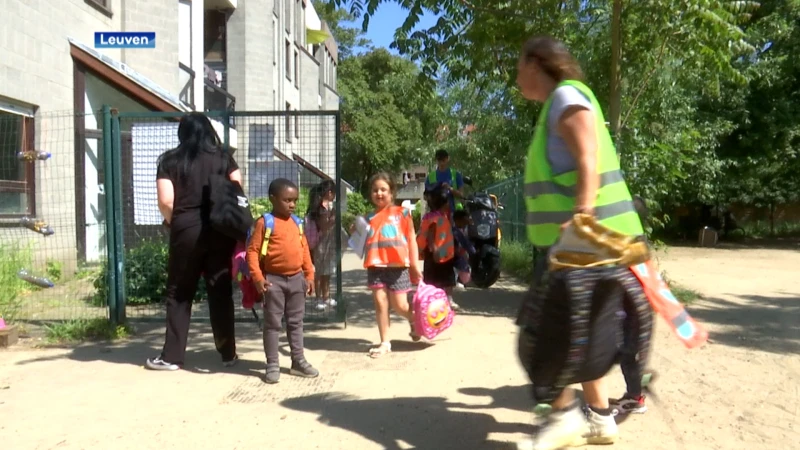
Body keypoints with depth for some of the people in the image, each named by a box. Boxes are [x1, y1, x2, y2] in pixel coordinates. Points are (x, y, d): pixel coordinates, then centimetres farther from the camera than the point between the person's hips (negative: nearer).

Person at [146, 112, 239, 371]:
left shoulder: (170, 160, 3)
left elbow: (165, 201, -6)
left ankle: (172, 356, 15)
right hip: (220, 230, 2)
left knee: (179, 293, 10)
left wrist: (174, 222, 12)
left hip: (187, 230, -1)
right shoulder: (223, 158, 8)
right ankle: (228, 353, 14)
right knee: (221, 291, 8)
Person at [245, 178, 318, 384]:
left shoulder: (297, 222, 8)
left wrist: (309, 275, 9)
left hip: (296, 278, 5)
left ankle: (298, 361, 24)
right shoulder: (265, 222, -9)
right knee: (272, 323, 4)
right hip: (274, 279, -5)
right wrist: (258, 277, -18)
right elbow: (252, 251, -11)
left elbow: (305, 250, 12)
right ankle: (272, 365, 14)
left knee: (296, 322, 14)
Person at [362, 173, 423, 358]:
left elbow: (411, 240, 3)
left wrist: (415, 266, 1)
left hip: (398, 266, -3)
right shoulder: (369, 217, 11)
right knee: (380, 302, 3)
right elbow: (364, 244, 17)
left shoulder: (402, 213, 2)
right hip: (376, 266, 3)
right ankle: (385, 342, 14)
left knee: (400, 305, 3)